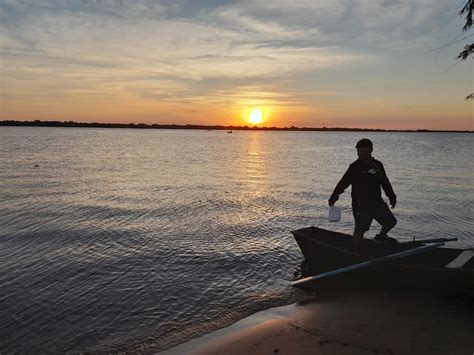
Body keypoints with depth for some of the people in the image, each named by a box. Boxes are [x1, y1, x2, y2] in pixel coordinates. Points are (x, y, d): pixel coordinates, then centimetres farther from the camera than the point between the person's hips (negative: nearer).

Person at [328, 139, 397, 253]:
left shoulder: (378, 165, 9)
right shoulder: (355, 167, -8)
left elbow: (385, 183, 18)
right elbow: (343, 183, -12)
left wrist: (392, 198, 18)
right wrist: (333, 198, -19)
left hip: (377, 203, 6)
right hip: (361, 205, -5)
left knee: (391, 221, 11)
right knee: (360, 230, -3)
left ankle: (381, 237, 38)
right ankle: (356, 253, 10)